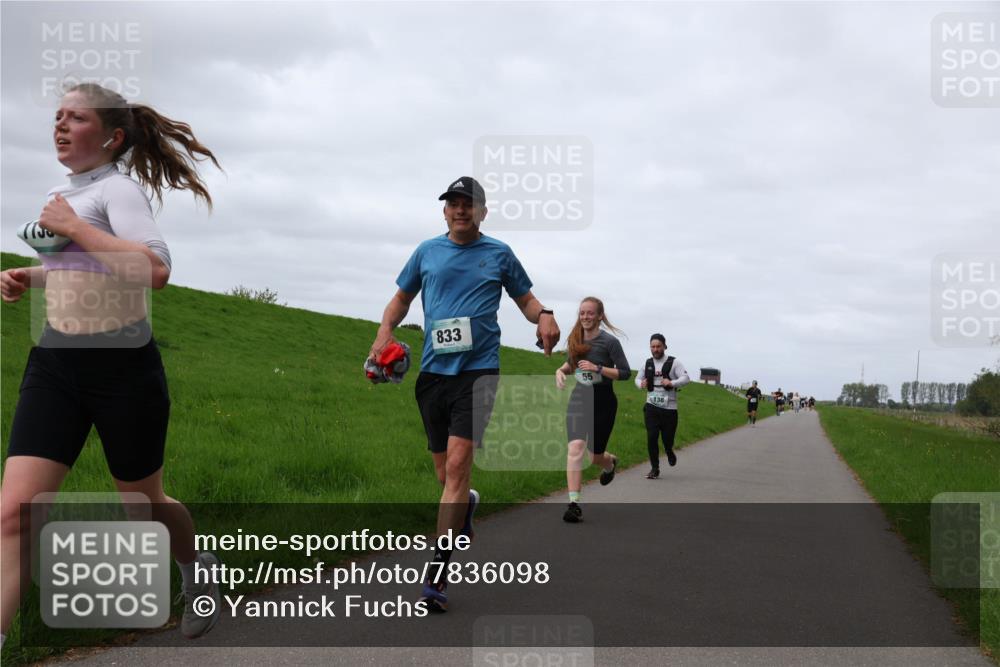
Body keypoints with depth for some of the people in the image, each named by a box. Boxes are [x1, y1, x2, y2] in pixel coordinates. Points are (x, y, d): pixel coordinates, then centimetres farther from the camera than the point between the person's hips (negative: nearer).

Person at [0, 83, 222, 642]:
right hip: (54, 364, 6)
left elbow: (155, 269, -29)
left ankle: (197, 569, 44)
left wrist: (72, 226, -22)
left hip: (123, 366, -6)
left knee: (145, 502, 13)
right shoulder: (61, 195, 14)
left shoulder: (118, 189, -10)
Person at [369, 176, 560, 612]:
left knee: (457, 466, -17)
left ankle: (436, 576, -17)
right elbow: (401, 299, 21)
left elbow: (525, 298, 17)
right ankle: (466, 504, 47)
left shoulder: (498, 253, 8)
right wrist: (384, 333, 2)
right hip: (432, 372, 3)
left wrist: (544, 315, -6)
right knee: (445, 473, 9)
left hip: (477, 369, -3)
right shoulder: (427, 252, 12)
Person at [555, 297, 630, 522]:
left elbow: (625, 372, -12)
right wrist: (561, 370, -1)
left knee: (595, 455, 9)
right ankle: (574, 503, -19)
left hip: (603, 402, -3)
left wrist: (597, 368, -23)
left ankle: (610, 463, 49)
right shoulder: (575, 339, 2)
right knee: (575, 447, -17)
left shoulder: (609, 342, -12)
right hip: (579, 398, 3)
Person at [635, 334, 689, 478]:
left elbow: (686, 378, -12)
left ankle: (670, 453, 40)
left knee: (667, 438, 3)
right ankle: (654, 469, 3)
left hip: (669, 407, -2)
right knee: (651, 438, -8)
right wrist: (641, 384, -4)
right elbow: (638, 378, 20)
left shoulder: (673, 363, -5)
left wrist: (672, 383, -30)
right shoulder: (648, 363, 7)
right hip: (651, 406, 2)